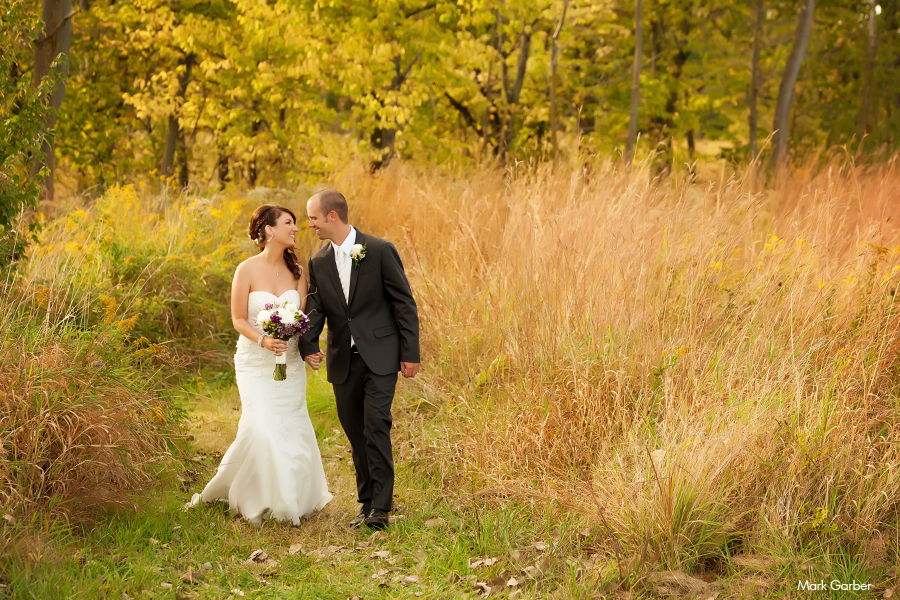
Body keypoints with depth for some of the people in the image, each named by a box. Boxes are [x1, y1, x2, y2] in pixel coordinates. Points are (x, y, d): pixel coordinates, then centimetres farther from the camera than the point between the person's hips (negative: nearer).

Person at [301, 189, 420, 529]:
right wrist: (308, 345, -14)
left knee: (376, 427, -14)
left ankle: (380, 507, -12)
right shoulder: (318, 263, 9)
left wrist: (410, 353, -6)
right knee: (356, 435, 8)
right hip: (343, 362, 5)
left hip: (379, 358, -5)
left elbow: (404, 304, -3)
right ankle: (367, 502, 19)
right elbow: (315, 310, 6)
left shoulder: (380, 251, -6)